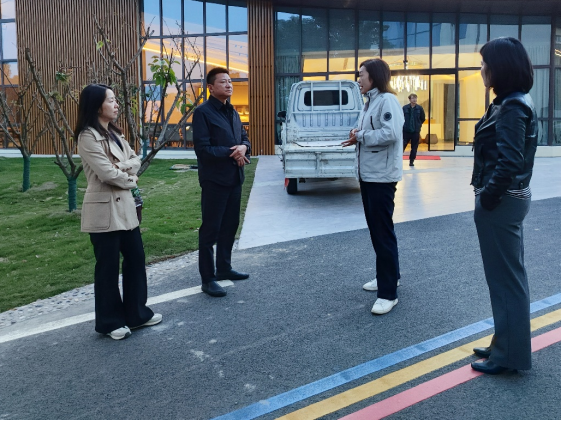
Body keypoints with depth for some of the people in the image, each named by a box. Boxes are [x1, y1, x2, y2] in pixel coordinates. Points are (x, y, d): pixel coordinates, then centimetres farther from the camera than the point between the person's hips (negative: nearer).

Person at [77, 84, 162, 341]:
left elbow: (135, 160, 11)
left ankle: (136, 313, 26)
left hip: (125, 206, 9)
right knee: (108, 266, 2)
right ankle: (110, 321, 17)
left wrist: (123, 167, -11)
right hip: (104, 209, -9)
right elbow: (106, 173, -20)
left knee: (135, 258, 12)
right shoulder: (88, 137, -13)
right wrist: (130, 180, -3)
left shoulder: (114, 133, 15)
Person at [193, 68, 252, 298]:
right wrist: (231, 153, -16)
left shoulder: (233, 112, 15)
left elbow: (244, 138, 16)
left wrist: (243, 148, -7)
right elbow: (202, 149, -18)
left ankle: (224, 268, 30)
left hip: (234, 178, 8)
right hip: (214, 179, -8)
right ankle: (208, 279, 6)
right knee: (210, 229, -2)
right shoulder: (203, 112, -11)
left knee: (230, 225, 16)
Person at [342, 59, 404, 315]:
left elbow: (391, 134, -26)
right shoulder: (370, 101, 16)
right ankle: (387, 276, 32)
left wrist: (361, 137, -15)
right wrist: (358, 137, -3)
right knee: (375, 228, 17)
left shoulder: (387, 100, -13)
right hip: (367, 174, 10)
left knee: (383, 231, -6)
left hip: (382, 176, -10)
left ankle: (388, 293, 1)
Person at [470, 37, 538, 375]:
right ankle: (507, 344, 31)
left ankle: (510, 354, 15)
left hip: (501, 201, -10)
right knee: (508, 275, 17)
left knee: (506, 277, 1)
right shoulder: (515, 102, 12)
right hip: (510, 196, 10)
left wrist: (487, 197, -14)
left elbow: (509, 162, -25)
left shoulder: (512, 107, -19)